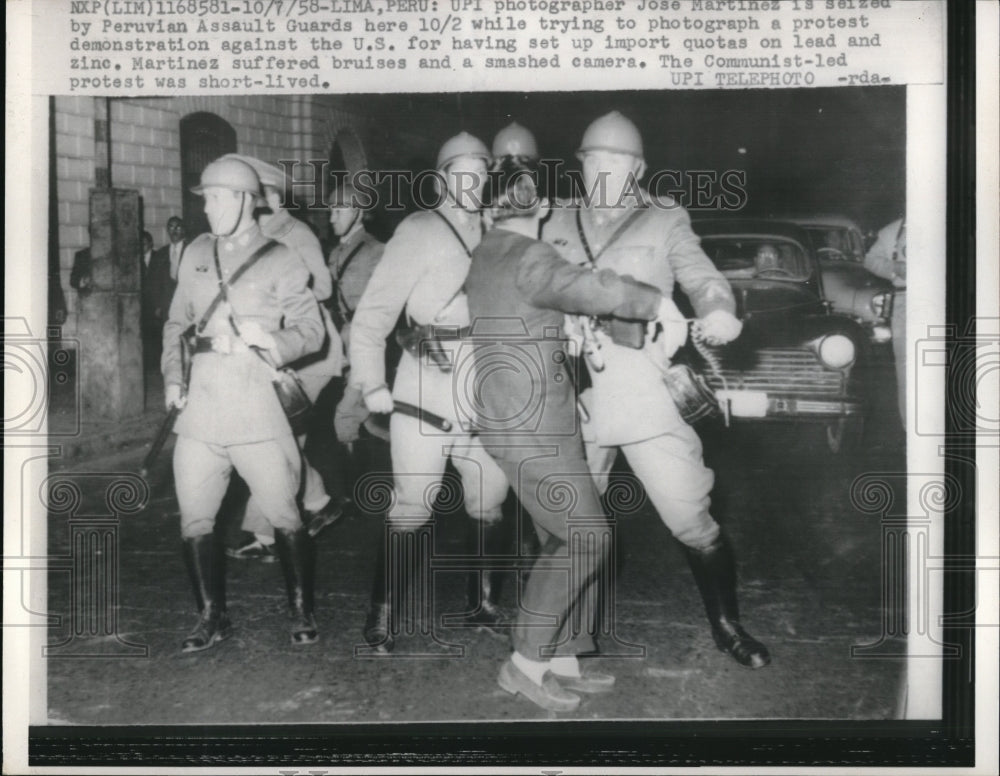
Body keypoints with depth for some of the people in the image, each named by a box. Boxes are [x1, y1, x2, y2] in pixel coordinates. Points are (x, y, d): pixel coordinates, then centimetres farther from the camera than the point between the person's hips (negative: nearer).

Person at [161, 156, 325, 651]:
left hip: (258, 409, -4)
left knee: (283, 517, 1)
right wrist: (172, 378, 9)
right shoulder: (196, 255, 13)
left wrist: (271, 340, -21)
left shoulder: (280, 262, -1)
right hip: (200, 408, 5)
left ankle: (301, 613, 19)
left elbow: (311, 330, -3)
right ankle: (212, 618, 23)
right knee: (194, 520, 7)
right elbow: (177, 323, 20)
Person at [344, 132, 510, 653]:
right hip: (428, 381, -4)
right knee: (412, 504, -5)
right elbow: (373, 313, -6)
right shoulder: (418, 232, -1)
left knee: (489, 503, 10)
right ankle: (383, 614, 6)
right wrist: (371, 384, -16)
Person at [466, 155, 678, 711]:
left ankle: (561, 661, 17)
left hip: (529, 425, 10)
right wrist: (662, 305, -23)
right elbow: (589, 289, -33)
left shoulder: (487, 254, 14)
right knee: (585, 537, -6)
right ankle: (526, 663, 0)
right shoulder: (528, 258, -16)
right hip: (533, 429, -9)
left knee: (568, 540, 12)